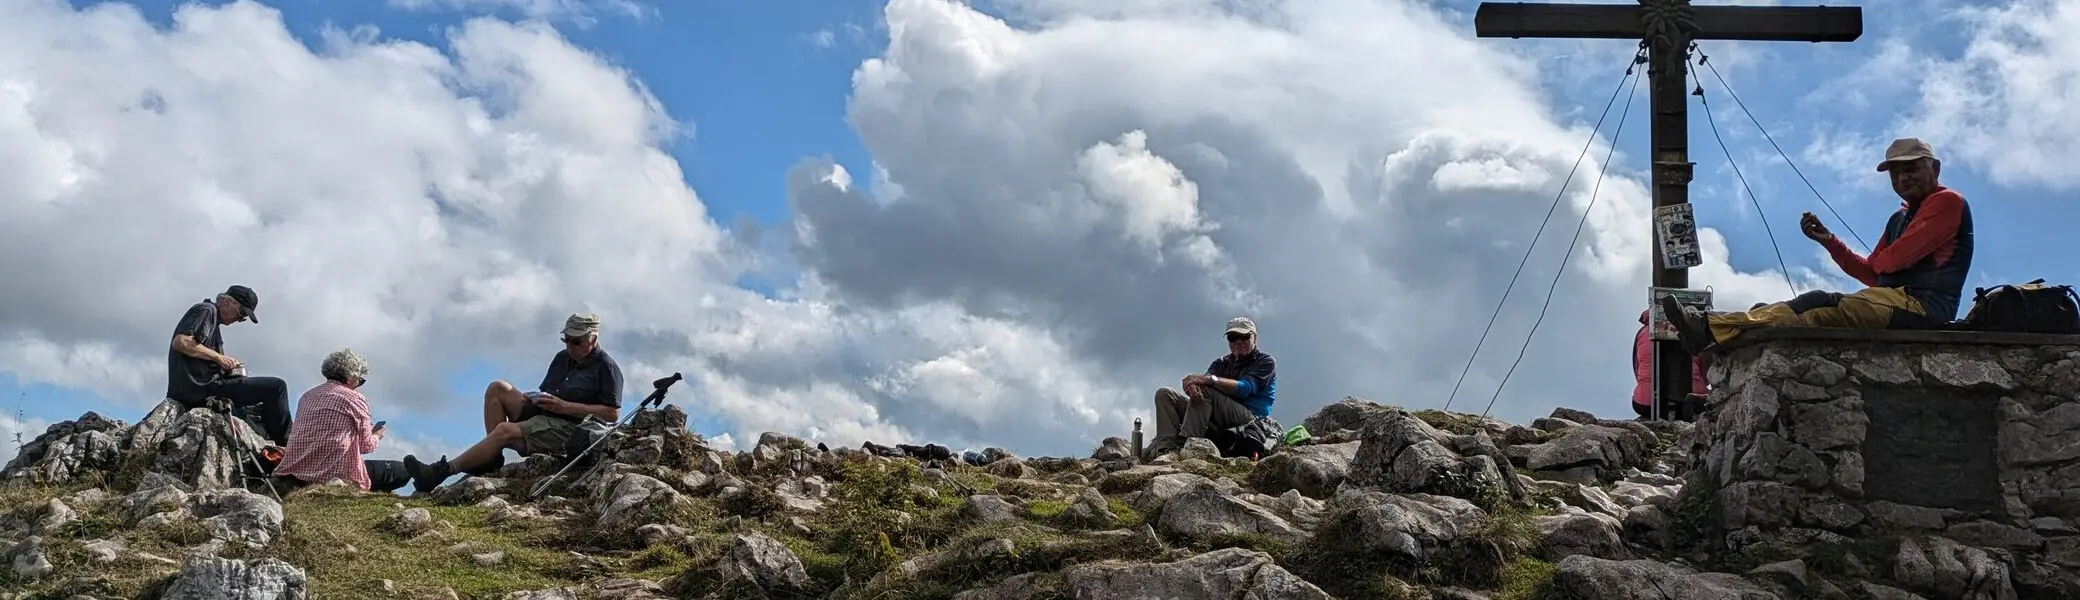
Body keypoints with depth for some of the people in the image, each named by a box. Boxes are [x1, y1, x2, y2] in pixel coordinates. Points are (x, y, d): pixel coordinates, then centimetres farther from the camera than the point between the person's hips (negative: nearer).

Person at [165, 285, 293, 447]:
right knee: (276, 387, -14)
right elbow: (181, 342, -19)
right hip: (201, 385, -11)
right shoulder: (206, 310, -2)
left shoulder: (213, 320, 28)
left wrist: (225, 365, 11)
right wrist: (218, 357, -14)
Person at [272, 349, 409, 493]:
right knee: (403, 470, 4)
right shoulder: (356, 399, -3)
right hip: (335, 474, -8)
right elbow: (366, 446, 0)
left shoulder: (307, 396, 16)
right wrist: (376, 437, 24)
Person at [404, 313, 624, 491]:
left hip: (567, 427, -9)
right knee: (497, 388, -10)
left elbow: (613, 413, -13)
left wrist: (564, 406, -17)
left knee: (504, 430, -28)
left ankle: (443, 470, -30)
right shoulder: (563, 358, 19)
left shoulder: (606, 367, -5)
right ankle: (492, 457, -14)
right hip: (537, 414, 9)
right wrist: (534, 398, -1)